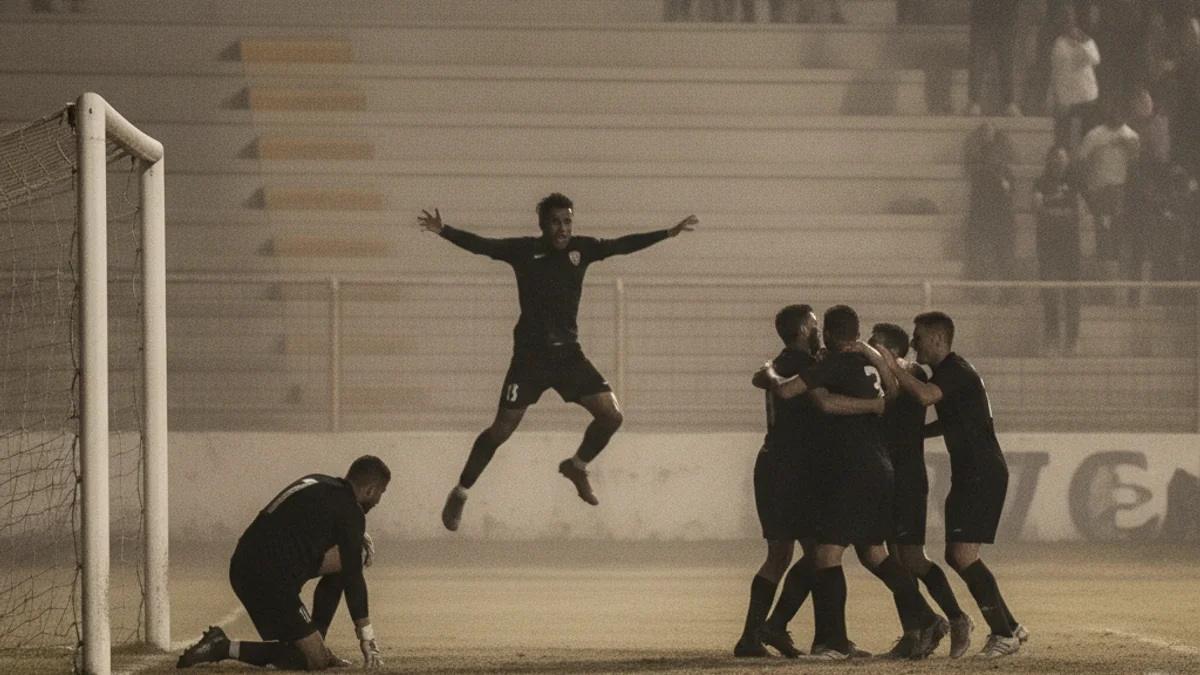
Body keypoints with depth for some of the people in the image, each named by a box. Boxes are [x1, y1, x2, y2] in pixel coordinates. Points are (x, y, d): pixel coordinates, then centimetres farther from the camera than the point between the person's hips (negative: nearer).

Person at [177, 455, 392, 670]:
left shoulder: (318, 484, 17)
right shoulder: (350, 511, -8)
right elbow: (353, 578, -8)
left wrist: (355, 537, 25)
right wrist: (367, 637, -3)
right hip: (269, 579, -9)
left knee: (340, 560, 20)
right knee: (316, 662, -4)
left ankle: (317, 644, 20)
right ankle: (223, 648, -10)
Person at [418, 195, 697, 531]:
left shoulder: (582, 249, 3)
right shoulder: (525, 250, -7)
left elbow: (624, 244, 10)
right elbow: (480, 244, -14)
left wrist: (669, 233, 9)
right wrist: (443, 231, -29)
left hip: (569, 353, 4)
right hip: (530, 355, -4)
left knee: (611, 414, -6)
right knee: (502, 429, -4)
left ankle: (577, 466, 22)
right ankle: (460, 494, 11)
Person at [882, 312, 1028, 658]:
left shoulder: (956, 371, -13)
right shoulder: (948, 373, 19)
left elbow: (925, 396, -33)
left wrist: (892, 366, -26)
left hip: (983, 473, -11)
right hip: (968, 474, 11)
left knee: (964, 554, -16)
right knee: (956, 556, 12)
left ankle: (1003, 633, -11)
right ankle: (1009, 627, 19)